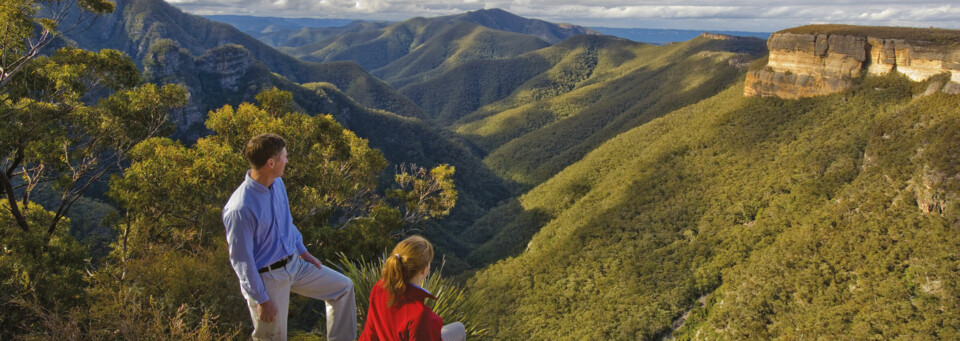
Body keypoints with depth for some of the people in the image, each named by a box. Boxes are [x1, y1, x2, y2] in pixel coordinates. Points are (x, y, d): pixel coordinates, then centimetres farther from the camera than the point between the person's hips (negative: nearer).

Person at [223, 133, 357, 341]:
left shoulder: (277, 182, -6)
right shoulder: (240, 209, -30)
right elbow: (241, 260, -22)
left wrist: (302, 251, 16)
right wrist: (261, 299, -16)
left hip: (294, 263, 8)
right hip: (267, 277, -8)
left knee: (343, 287, 13)